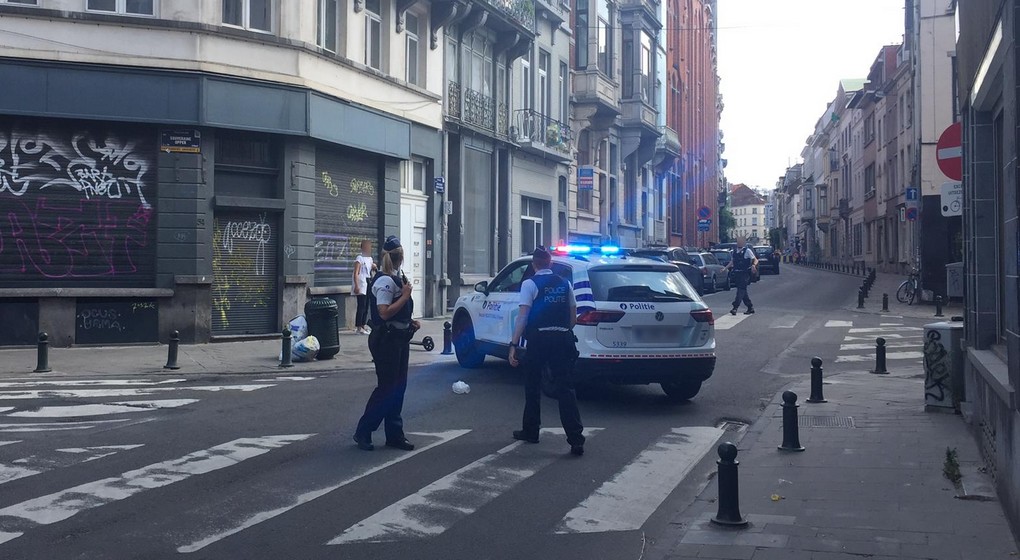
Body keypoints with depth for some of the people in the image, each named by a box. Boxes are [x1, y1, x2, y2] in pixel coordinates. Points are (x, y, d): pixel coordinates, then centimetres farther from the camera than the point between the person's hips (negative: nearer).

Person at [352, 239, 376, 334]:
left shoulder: (370, 259, 16)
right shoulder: (360, 259, -7)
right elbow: (356, 273, -13)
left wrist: (374, 268, 4)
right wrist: (356, 286, -21)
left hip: (368, 285, 8)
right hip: (361, 286, -8)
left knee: (366, 306, 8)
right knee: (361, 306, -10)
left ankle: (363, 326, 15)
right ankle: (358, 327, -7)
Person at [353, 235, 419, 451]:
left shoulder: (396, 279, 11)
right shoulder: (385, 281, -17)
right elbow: (384, 312, -24)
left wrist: (410, 322, 10)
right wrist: (405, 295, -20)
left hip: (398, 338, 9)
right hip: (386, 339, -9)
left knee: (398, 387, 10)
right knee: (386, 387, -5)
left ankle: (394, 434, 16)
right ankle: (363, 432, 5)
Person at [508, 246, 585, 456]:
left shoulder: (530, 284, -4)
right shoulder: (564, 284, 10)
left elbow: (523, 316, -11)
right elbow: (573, 315, 13)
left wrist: (514, 344, -11)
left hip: (538, 339, -3)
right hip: (562, 338, 3)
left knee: (533, 386, 14)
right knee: (565, 388, 0)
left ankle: (531, 431, 26)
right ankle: (576, 439, -9)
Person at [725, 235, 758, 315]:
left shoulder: (747, 251, -6)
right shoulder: (735, 251, 13)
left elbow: (755, 260, -7)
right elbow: (732, 262, 21)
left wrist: (753, 265, -27)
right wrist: (725, 268, 13)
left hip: (744, 274, -7)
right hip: (736, 274, 7)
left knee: (741, 291, -12)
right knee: (742, 291, 11)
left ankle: (735, 307, -19)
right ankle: (750, 307, 22)